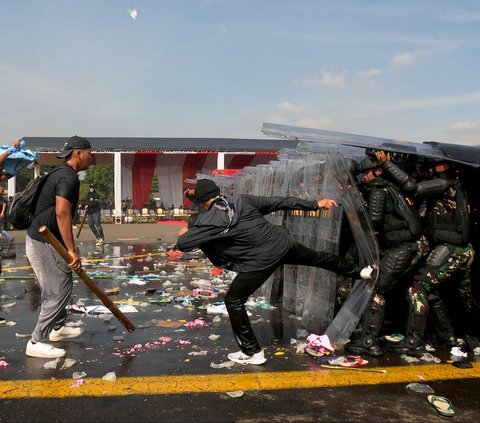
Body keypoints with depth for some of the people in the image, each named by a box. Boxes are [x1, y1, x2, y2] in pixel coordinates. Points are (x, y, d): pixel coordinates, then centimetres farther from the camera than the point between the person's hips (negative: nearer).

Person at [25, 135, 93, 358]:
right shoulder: (69, 176, -17)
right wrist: (72, 250, -30)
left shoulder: (60, 172, 14)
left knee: (63, 285, 21)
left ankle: (57, 328, 36)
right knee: (58, 291, -3)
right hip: (44, 243, -10)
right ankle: (37, 342, 4)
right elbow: (62, 213, -29)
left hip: (41, 240, 10)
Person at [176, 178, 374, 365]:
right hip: (283, 242, 6)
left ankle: (252, 352, 18)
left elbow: (183, 244, -7)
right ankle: (358, 271, 54)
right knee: (318, 257, 31)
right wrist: (315, 204, 13)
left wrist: (184, 234, 18)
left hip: (261, 260, -6)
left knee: (234, 301, 11)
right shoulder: (242, 200, 7)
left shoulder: (208, 220, -8)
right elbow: (281, 202, 9)